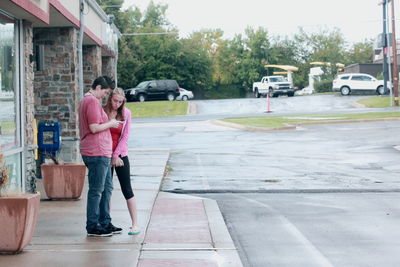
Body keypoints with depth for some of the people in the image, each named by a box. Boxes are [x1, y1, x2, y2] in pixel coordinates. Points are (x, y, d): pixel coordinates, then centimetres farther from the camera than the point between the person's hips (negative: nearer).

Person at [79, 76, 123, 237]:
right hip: (97, 153, -11)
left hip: (102, 153, 11)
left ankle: (105, 223, 21)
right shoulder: (92, 102, -14)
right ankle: (93, 227, 1)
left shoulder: (87, 101, 20)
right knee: (96, 190, -5)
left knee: (107, 188, 15)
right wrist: (110, 124, -8)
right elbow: (94, 128, -21)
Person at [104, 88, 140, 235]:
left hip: (121, 154, -1)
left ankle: (135, 224, 1)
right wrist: (112, 156, -7)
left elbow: (125, 136, -3)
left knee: (127, 190, -1)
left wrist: (116, 155, -8)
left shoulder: (126, 113, -2)